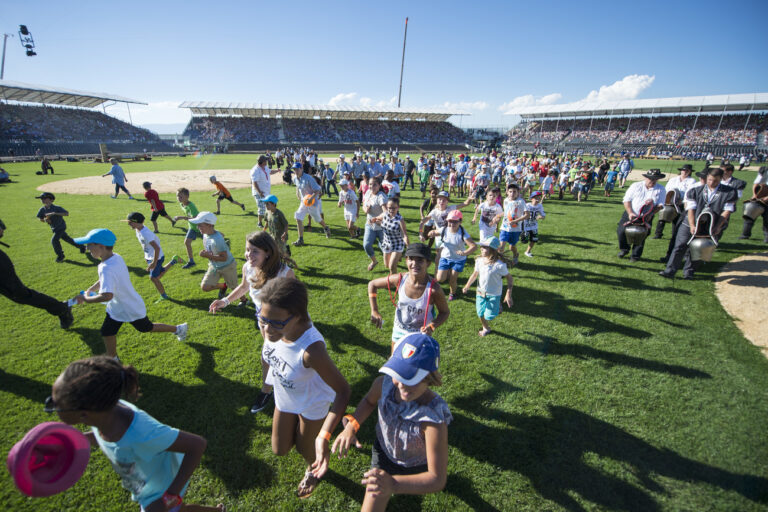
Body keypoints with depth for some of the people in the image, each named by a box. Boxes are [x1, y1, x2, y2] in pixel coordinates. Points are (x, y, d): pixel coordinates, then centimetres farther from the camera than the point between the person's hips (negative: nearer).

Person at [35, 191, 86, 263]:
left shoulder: (56, 208, -22)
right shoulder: (42, 209, -5)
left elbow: (67, 214, -33)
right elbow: (40, 219, 7)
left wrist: (54, 213, -39)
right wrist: (45, 220, -17)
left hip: (61, 227, -7)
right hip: (54, 228, 7)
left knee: (54, 240, -18)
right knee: (66, 238, 20)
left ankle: (60, 255, 0)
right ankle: (80, 246, 41)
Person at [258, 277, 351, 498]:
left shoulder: (311, 349, -47)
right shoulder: (270, 324, -31)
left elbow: (343, 390, -37)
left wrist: (324, 436, -45)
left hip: (311, 404, -5)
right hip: (283, 398, 5)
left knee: (306, 451, 24)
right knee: (280, 450, 25)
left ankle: (313, 471, 61)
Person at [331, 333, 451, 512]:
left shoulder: (434, 418, -45)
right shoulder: (384, 383, -31)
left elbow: (438, 480, -39)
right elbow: (369, 401, -4)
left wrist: (393, 485, -55)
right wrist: (351, 425, -22)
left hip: (416, 467, -2)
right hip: (383, 453, 2)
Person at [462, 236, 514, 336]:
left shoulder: (499, 265, -26)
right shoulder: (479, 261, -11)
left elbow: (509, 278, -14)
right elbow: (475, 274, 6)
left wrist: (508, 295, -17)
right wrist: (467, 286, 1)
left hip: (494, 295, -4)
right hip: (480, 292, 4)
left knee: (489, 316, 1)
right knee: (480, 314, 14)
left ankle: (498, 307, 34)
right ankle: (486, 328, 44)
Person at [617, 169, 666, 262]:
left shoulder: (660, 189, 1)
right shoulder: (636, 186, -1)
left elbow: (660, 205, -4)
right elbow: (627, 200, -4)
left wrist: (651, 213, -20)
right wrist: (630, 213, -17)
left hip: (646, 217, 0)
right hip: (630, 214, 0)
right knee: (621, 230, -10)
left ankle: (635, 255, 21)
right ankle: (624, 249, 17)